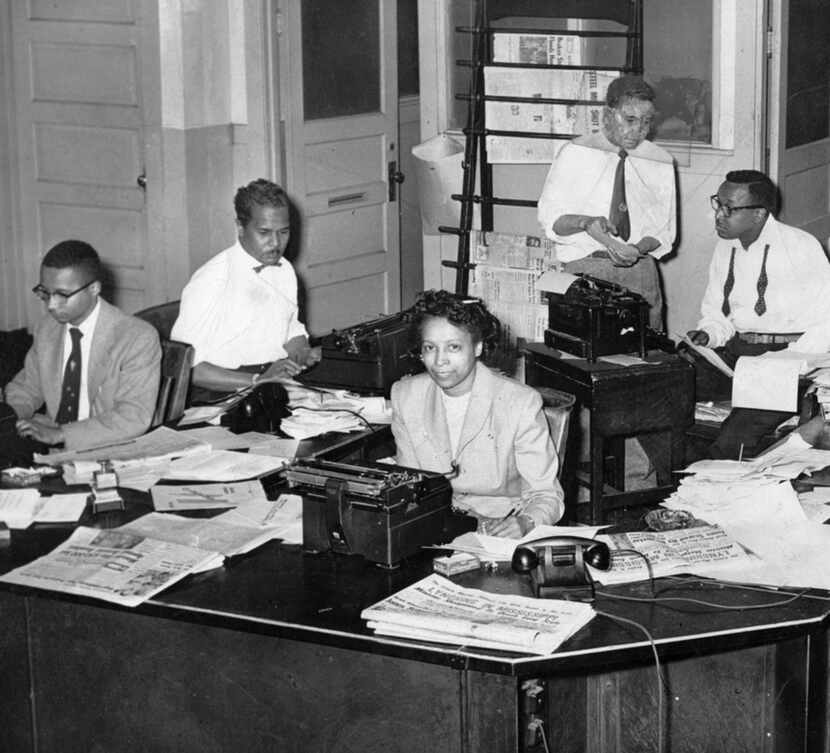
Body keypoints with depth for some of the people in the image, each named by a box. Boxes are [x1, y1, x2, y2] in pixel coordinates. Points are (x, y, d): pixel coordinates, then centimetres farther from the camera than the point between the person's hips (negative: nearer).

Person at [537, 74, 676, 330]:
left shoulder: (660, 162, 9)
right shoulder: (576, 153, 3)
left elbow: (664, 231, 12)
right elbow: (549, 218, 1)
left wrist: (638, 248, -9)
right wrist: (584, 223, -18)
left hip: (640, 269, 2)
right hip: (584, 267, -2)